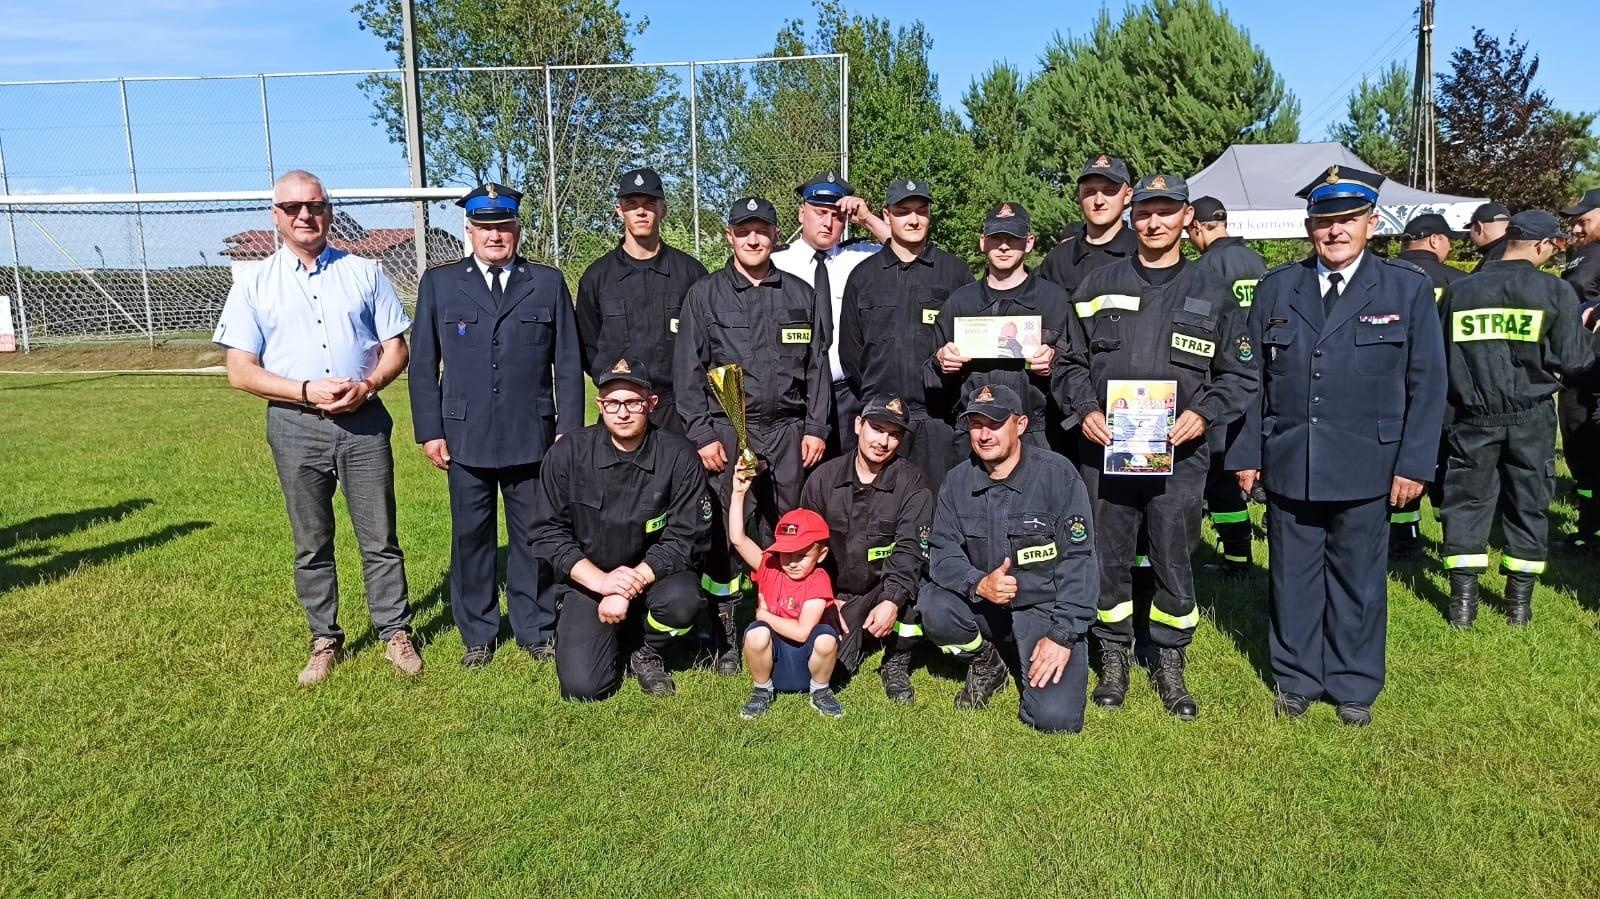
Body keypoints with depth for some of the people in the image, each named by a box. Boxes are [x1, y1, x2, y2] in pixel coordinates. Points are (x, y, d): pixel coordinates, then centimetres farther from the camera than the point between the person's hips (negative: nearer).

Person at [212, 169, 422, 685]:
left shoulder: (364, 273, 6)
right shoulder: (255, 285, 3)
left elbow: (396, 347, 6)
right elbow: (241, 371, -1)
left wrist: (367, 386, -14)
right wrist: (307, 391, -15)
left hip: (363, 421, 0)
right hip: (296, 428, 0)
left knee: (380, 537, 5)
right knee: (311, 544, 10)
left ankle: (396, 634, 17)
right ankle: (324, 642, 23)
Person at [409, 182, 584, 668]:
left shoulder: (548, 283, 7)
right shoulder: (439, 283, 7)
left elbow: (568, 363, 5)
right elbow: (423, 364, 6)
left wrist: (569, 429, 0)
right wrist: (429, 431, 0)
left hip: (532, 437, 0)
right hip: (466, 437, 1)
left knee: (533, 536, 7)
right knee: (471, 537, 8)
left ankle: (536, 631, 22)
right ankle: (477, 636, 22)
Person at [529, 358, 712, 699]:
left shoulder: (679, 457, -13)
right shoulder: (567, 454, -9)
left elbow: (686, 537, -12)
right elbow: (547, 532, -7)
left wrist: (630, 586, -22)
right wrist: (600, 580, -20)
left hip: (654, 574, 0)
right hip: (587, 580, 0)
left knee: (682, 600, -34)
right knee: (583, 687, -16)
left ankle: (644, 649, 2)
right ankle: (611, 638, 21)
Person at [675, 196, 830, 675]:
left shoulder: (799, 294, 12)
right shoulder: (705, 294, 4)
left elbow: (816, 366, 12)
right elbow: (688, 370, 1)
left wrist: (816, 428, 4)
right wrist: (702, 434, -6)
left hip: (788, 429, 2)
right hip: (727, 431, -2)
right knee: (728, 534, -1)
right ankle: (727, 636, 9)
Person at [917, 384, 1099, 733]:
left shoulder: (1057, 473, -13)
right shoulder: (958, 480, -2)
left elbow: (1079, 559, -14)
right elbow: (942, 552, -4)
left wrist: (1063, 635, -20)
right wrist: (979, 584, -26)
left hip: (1045, 606, -3)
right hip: (983, 607, 3)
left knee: (1055, 717, -21)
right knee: (931, 605, -27)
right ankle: (986, 665, 5)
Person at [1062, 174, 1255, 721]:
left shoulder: (1212, 293, 7)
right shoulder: (1099, 285, 9)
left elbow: (1240, 374, 8)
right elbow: (1073, 361, 11)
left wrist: (1204, 414, -9)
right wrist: (1085, 410, -6)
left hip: (1178, 453, -1)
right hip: (1105, 449, 1)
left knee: (1174, 560, 5)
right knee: (1107, 557, 7)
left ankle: (1170, 663, 22)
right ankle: (1114, 658, 23)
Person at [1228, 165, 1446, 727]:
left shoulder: (1408, 290, 2)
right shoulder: (1277, 289, 6)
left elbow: (1427, 385, 1)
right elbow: (1252, 377, 6)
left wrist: (1414, 464, -5)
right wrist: (1247, 454, 2)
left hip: (1367, 468, -1)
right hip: (1288, 465, 1)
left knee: (1357, 580, 10)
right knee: (1293, 578, 10)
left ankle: (1354, 687, 26)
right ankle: (1296, 679, 26)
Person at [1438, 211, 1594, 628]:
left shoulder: (1459, 290, 0)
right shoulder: (1555, 292, -7)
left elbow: (1438, 356, 7)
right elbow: (1572, 359, -5)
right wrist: (1589, 337, 15)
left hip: (1473, 417, 1)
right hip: (1531, 418, -1)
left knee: (1467, 501, 7)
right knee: (1528, 504, 11)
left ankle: (1463, 602, 4)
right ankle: (1520, 603, 18)